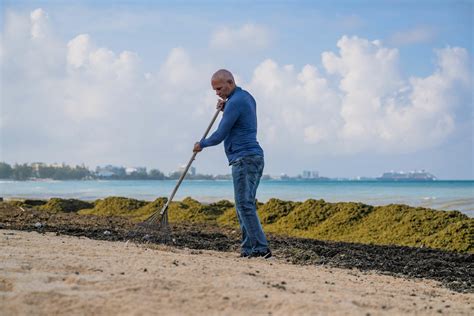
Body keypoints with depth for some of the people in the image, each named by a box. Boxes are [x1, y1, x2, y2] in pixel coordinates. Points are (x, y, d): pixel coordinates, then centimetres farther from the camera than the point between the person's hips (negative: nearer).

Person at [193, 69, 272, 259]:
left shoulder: (235, 102, -14)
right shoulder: (246, 97, 18)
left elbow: (220, 135, -11)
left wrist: (201, 144, 6)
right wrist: (225, 109, 12)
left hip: (244, 159, -10)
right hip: (254, 158, 10)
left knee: (244, 204, -12)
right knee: (245, 204, 9)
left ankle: (261, 248, -16)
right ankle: (249, 248, 8)